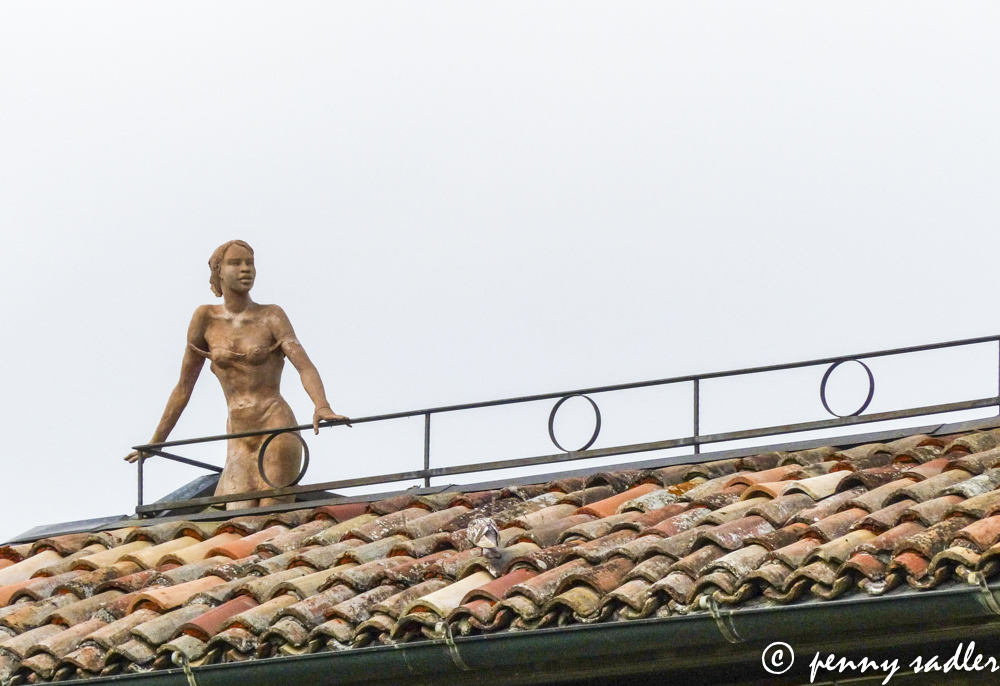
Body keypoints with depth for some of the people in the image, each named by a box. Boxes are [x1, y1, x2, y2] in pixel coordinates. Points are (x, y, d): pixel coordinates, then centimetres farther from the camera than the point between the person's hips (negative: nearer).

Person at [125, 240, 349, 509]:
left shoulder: (271, 316, 2)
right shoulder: (206, 318, 8)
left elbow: (304, 366, -11)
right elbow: (184, 386, 14)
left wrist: (322, 407, -31)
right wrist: (156, 442, 15)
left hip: (276, 427, -3)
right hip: (238, 440, 3)